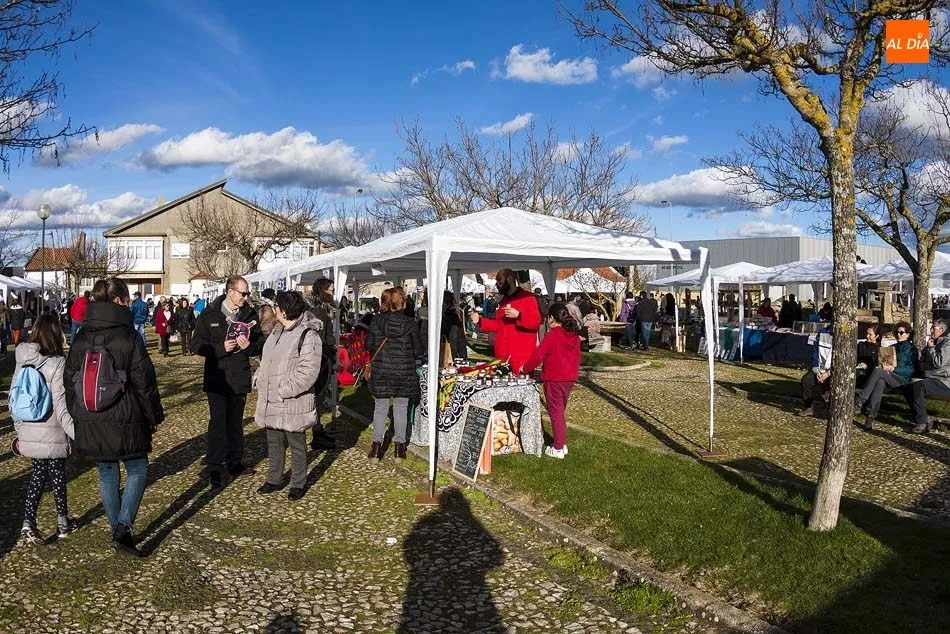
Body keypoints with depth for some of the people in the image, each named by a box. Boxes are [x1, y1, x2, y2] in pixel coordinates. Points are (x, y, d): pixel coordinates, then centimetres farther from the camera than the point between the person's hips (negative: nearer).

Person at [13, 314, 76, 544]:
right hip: (53, 435, -5)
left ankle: (28, 521, 9)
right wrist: (79, 435, -17)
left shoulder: (22, 362, 0)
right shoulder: (57, 364, -19)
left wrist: (19, 430, 19)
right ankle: (63, 523, 28)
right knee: (57, 475, 12)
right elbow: (61, 407, -21)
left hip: (29, 434, 5)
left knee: (38, 473, 20)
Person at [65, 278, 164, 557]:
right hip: (124, 420, -5)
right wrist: (154, 416, 0)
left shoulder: (81, 337, 2)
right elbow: (144, 382, -11)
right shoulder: (129, 336, -14)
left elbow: (69, 379, 9)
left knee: (107, 474, 17)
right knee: (137, 471, 10)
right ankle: (123, 529, -3)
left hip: (90, 422, 5)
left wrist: (76, 415, 20)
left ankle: (117, 530, 26)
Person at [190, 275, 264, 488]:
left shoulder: (251, 315, 3)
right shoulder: (209, 315, -5)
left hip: (240, 378, 3)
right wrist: (221, 348, -20)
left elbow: (261, 342, 8)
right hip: (217, 378, -3)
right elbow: (196, 345, -6)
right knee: (218, 423, -3)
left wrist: (250, 346, -15)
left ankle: (235, 462, 27)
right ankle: (214, 468, 7)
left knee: (236, 422, 14)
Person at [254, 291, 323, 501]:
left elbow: (308, 371, -23)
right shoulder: (277, 331, 10)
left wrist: (284, 390, -22)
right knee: (274, 443, 20)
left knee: (296, 444, 8)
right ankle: (274, 479, 36)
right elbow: (266, 360, 21)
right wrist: (259, 379, 6)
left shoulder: (307, 335, -18)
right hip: (271, 401, 8)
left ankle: (298, 484, 23)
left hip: (293, 403, -8)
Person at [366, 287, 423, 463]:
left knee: (380, 407, 12)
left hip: (381, 371, 1)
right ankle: (399, 446, 17)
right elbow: (418, 350, -5)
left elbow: (369, 345, -1)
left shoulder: (376, 321, -7)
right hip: (404, 372, -1)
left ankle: (376, 446, 15)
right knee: (401, 409, 10)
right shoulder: (410, 323, -9)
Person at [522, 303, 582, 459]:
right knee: (560, 412, 19)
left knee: (556, 413, 2)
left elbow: (538, 355, -17)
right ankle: (563, 444, 24)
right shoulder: (574, 336, 5)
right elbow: (577, 358, 12)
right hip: (570, 378, 7)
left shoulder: (552, 336, -16)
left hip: (554, 380, -7)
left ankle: (558, 449, 7)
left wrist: (526, 368, -3)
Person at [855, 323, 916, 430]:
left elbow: (911, 369, -1)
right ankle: (871, 417, -50)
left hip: (902, 379, -4)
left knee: (878, 371, -34)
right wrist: (883, 367, 0)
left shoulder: (911, 349, 11)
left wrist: (893, 369, -15)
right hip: (887, 377, 4)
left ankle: (859, 401, -43)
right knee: (880, 382, -36)